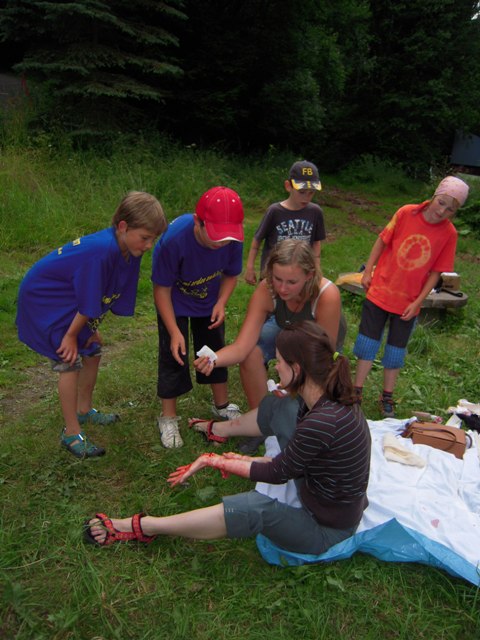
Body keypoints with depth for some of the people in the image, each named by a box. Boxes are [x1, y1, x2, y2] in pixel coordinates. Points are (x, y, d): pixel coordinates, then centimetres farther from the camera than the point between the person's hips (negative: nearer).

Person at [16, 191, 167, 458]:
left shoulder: (130, 251, -11)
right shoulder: (102, 250, -38)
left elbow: (114, 296, -2)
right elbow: (89, 303, -28)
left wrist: (92, 329, 0)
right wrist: (71, 335, -16)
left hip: (69, 299, 8)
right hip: (44, 298, -8)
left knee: (92, 351, 13)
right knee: (70, 362, -6)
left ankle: (85, 410, 35)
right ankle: (72, 433, 8)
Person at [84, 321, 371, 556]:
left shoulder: (322, 423, -37)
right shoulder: (330, 398, -9)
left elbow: (277, 473, -22)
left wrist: (217, 461, -12)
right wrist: (250, 460, -1)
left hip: (326, 529, -8)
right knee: (273, 407, 8)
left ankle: (140, 527, -12)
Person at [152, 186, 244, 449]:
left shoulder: (232, 240, -28)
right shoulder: (173, 239, -38)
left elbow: (231, 274, -7)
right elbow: (162, 289, -25)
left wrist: (221, 303, -24)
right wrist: (174, 332, -28)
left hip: (209, 301, 4)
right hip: (175, 302, -3)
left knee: (216, 349, 12)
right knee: (174, 355, -3)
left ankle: (222, 404, 34)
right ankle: (168, 417, 16)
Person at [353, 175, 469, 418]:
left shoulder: (449, 233, -9)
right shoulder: (406, 213, -11)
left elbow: (436, 272, -5)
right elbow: (382, 241, 0)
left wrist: (417, 302, -9)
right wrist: (368, 271, -2)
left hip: (408, 303, 0)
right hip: (380, 292, 0)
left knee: (396, 350, 11)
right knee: (368, 342, 8)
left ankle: (387, 398, 29)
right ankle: (357, 391, 24)